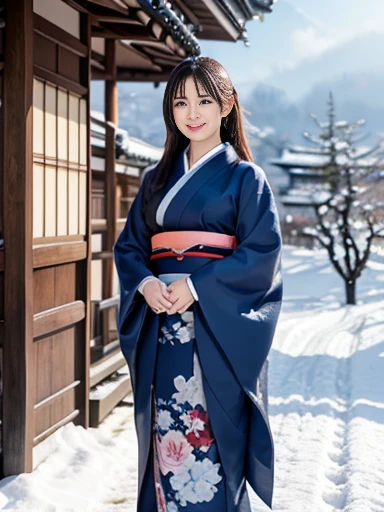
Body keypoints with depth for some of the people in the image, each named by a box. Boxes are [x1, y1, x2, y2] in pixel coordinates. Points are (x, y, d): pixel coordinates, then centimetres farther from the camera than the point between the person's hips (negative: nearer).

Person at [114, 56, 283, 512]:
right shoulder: (157, 179, 16)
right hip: (161, 327, 4)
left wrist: (197, 286, -18)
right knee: (164, 433, 6)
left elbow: (263, 251, -8)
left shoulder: (245, 177, 2)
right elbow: (128, 245, 12)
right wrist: (145, 283, -9)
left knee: (209, 437, -6)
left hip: (218, 328, -4)